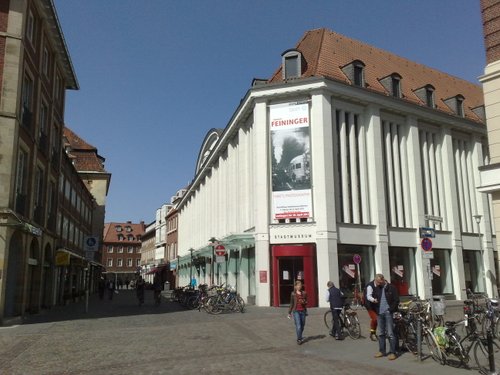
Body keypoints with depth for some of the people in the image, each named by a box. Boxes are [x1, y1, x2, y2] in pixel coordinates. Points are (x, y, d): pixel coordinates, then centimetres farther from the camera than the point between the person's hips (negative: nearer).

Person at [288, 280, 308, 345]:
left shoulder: (304, 293, 6)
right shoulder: (293, 294, 1)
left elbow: (306, 302, 13)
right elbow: (291, 303, 8)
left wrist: (304, 302, -11)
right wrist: (289, 313, 10)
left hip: (303, 311, 3)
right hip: (296, 311, -3)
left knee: (302, 325, 10)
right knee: (298, 326, -11)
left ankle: (300, 337, 30)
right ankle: (299, 339, 0)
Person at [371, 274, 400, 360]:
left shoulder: (391, 287, -2)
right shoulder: (376, 289, 12)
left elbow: (396, 300, -4)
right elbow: (372, 299, 20)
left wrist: (391, 309, -10)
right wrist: (373, 301, 0)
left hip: (388, 313, -5)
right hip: (379, 313, 5)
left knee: (390, 333, -4)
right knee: (381, 333, 10)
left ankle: (393, 352, 2)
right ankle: (382, 351, 18)